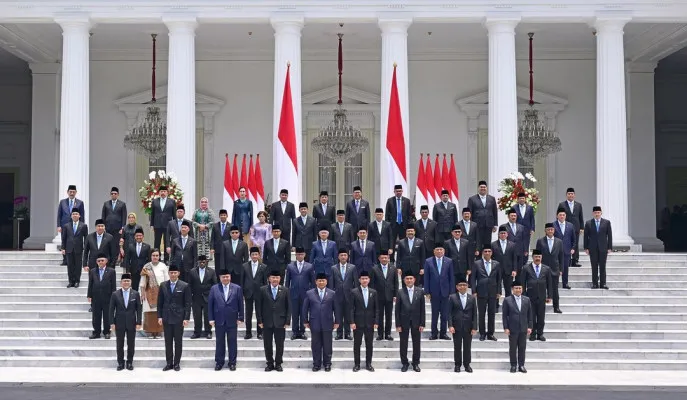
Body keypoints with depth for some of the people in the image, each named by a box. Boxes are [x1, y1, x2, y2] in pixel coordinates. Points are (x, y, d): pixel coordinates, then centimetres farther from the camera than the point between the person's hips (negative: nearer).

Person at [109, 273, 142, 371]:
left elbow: (139, 309, 1)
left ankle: (130, 362, 16)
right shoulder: (115, 294, -1)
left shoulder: (135, 294, 0)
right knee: (120, 344, 6)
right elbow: (111, 310, 1)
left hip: (131, 323, 0)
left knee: (131, 344, 5)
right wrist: (112, 323, -5)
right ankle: (120, 363, 16)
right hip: (119, 323, 0)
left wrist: (138, 322, -4)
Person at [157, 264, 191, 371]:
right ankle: (169, 363, 13)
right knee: (168, 341, 6)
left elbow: (188, 303, -3)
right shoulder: (163, 285, 5)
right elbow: (160, 302, 9)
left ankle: (177, 363, 12)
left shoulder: (185, 286, -3)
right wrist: (159, 316, 2)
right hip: (166, 318, 2)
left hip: (179, 318, -2)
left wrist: (186, 318, -9)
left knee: (178, 342, 4)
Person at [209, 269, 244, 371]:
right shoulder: (214, 289, 1)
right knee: (219, 342, 9)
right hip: (219, 320, 1)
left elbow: (240, 304, 0)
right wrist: (211, 318, -3)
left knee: (232, 342, 6)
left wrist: (240, 318, -3)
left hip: (232, 320, -1)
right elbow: (210, 304, 2)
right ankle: (219, 362, 19)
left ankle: (232, 362, 15)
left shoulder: (237, 288, -1)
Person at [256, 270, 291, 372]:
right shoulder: (262, 290, 2)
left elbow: (288, 307, 4)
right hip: (267, 322, 0)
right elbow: (258, 306, 1)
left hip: (280, 322, 0)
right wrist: (259, 320, -4)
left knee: (280, 344, 5)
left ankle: (278, 363, 17)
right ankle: (270, 363, 18)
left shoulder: (285, 291, 4)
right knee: (267, 344, 6)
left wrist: (287, 321, -2)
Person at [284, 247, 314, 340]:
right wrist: (286, 292, 4)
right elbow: (287, 281, 9)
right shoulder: (290, 266, 6)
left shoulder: (309, 267, 4)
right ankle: (294, 332, 13)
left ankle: (302, 332, 14)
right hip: (294, 294, 0)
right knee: (294, 314, 4)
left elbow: (313, 281, 6)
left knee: (304, 314, 4)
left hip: (305, 294, 0)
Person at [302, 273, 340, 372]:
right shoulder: (309, 293, 5)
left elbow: (337, 309, 5)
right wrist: (305, 321, 3)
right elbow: (305, 308, 7)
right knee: (316, 345, 5)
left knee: (327, 345, 6)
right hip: (314, 324, 0)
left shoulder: (332, 294, 4)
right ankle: (316, 364, 15)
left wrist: (337, 322, 1)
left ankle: (327, 364, 17)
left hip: (327, 324, 0)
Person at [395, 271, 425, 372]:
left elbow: (422, 309, 0)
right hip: (404, 322, -1)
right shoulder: (400, 292, -4)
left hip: (416, 322, 1)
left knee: (416, 344, 8)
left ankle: (416, 363, 20)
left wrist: (422, 324, -3)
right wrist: (398, 324, -6)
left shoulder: (420, 291, -1)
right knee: (403, 344, 7)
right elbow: (397, 309, -3)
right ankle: (405, 363, 19)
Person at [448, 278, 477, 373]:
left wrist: (474, 327, -2)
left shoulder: (472, 298, 7)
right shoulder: (452, 297, 3)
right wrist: (450, 325, -10)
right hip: (456, 327, -1)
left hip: (468, 327, 1)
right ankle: (457, 365, 14)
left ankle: (467, 365, 16)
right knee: (457, 347, 4)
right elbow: (449, 313, -1)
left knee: (467, 347, 5)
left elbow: (474, 314, 5)